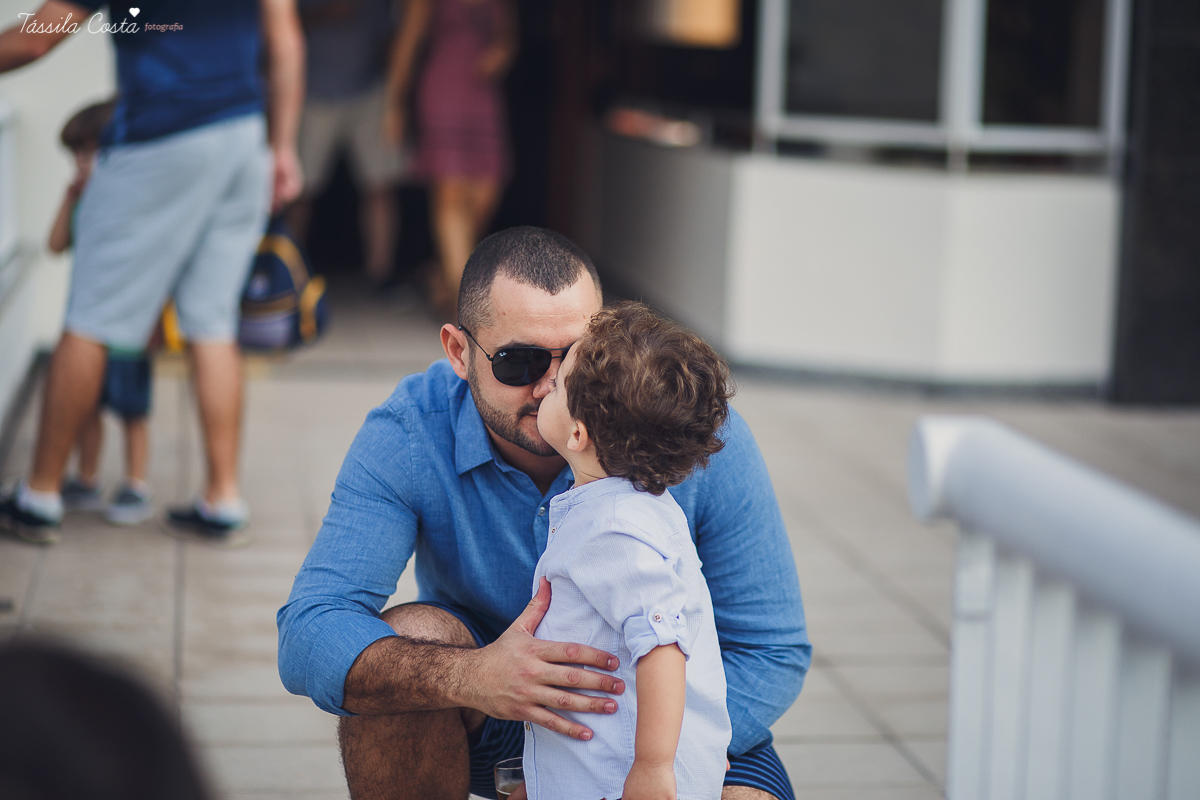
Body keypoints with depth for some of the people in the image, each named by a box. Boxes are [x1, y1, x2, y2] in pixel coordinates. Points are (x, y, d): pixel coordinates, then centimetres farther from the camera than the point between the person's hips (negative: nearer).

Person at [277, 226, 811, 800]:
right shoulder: (409, 436, -22)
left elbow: (772, 651, -17)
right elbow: (308, 637, -31)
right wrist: (470, 677, -50)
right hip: (487, 729, 0)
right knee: (406, 643, -32)